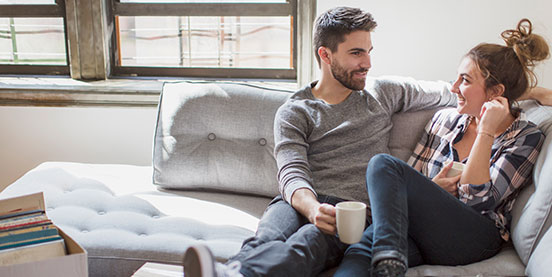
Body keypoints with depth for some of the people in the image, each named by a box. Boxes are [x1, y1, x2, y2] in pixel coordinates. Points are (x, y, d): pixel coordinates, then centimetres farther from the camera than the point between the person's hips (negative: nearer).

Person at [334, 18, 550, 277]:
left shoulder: (527, 138, 3)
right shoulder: (445, 118, 17)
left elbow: (476, 202, -9)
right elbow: (411, 180, 19)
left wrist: (486, 132, -11)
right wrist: (432, 189, -4)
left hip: (475, 238, -4)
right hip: (420, 227, 4)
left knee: (383, 164, -28)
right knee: (362, 250, -35)